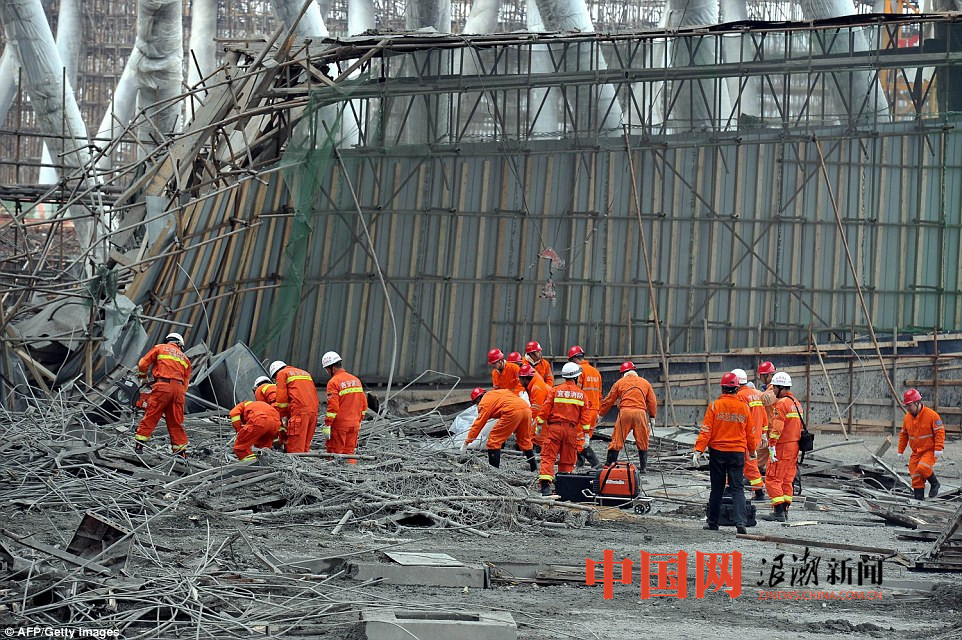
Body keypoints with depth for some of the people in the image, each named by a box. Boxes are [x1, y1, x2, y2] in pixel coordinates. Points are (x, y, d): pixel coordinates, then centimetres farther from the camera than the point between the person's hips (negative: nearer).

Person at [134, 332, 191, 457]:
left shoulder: (160, 348, 16)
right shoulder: (185, 359, 26)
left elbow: (143, 364, 13)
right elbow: (186, 382, 19)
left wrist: (143, 377, 31)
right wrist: (181, 393, 22)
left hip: (163, 385, -3)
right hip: (179, 388, 3)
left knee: (150, 416, 0)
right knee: (176, 421, 9)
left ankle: (139, 443, -2)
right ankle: (180, 449, 7)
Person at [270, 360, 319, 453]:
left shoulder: (282, 373, 10)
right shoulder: (305, 373, 31)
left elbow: (282, 398, 2)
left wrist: (280, 417, 8)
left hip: (299, 411, -7)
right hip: (314, 410, 7)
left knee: (295, 448, -9)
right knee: (305, 445, 9)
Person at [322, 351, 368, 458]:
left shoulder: (333, 382, -12)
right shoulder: (356, 380, 11)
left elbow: (333, 407, -18)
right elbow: (364, 404, 14)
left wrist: (327, 425, -14)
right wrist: (359, 421, 21)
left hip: (339, 424, -7)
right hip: (354, 424, 7)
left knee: (335, 453, 0)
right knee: (349, 452, 11)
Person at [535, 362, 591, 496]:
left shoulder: (555, 390, 0)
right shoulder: (581, 394, 7)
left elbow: (546, 409, -2)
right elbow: (585, 414, 6)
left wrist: (540, 424, 8)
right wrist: (586, 434, 10)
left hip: (554, 427, -2)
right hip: (572, 430, 2)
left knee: (548, 457, -5)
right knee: (567, 460, 10)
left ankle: (545, 485, -20)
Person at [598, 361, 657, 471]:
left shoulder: (620, 382, 13)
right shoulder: (645, 383, 18)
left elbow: (609, 400, 16)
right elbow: (652, 401, 17)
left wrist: (600, 413, 26)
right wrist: (652, 416, 25)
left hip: (625, 412, -1)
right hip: (640, 412, 1)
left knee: (617, 439, 3)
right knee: (642, 441, 11)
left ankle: (609, 464, 1)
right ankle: (643, 466, 13)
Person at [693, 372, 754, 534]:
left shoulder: (715, 406, -6)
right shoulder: (744, 407, 0)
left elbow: (706, 430, -10)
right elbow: (750, 433, 9)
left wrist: (698, 450, -9)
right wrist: (752, 450, 25)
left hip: (717, 452, -1)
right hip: (738, 452, 1)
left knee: (717, 489, 9)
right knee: (737, 488, 2)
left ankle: (713, 523, 16)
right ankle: (741, 521, -14)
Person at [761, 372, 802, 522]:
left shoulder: (782, 403, -14)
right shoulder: (795, 403, 17)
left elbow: (777, 428, -21)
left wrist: (772, 447, -20)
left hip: (782, 447, -9)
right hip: (794, 445, 9)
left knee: (772, 479, -6)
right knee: (787, 480, 13)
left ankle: (778, 512, -10)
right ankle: (785, 511, 15)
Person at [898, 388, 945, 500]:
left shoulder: (932, 415, -15)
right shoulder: (907, 417, 4)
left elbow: (940, 432, -15)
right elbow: (903, 435, 15)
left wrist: (938, 449, -21)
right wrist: (900, 451, 14)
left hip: (930, 451, -6)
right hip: (916, 452, 6)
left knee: (922, 468, -27)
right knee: (916, 477, 2)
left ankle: (935, 484, -1)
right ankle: (919, 498, 14)